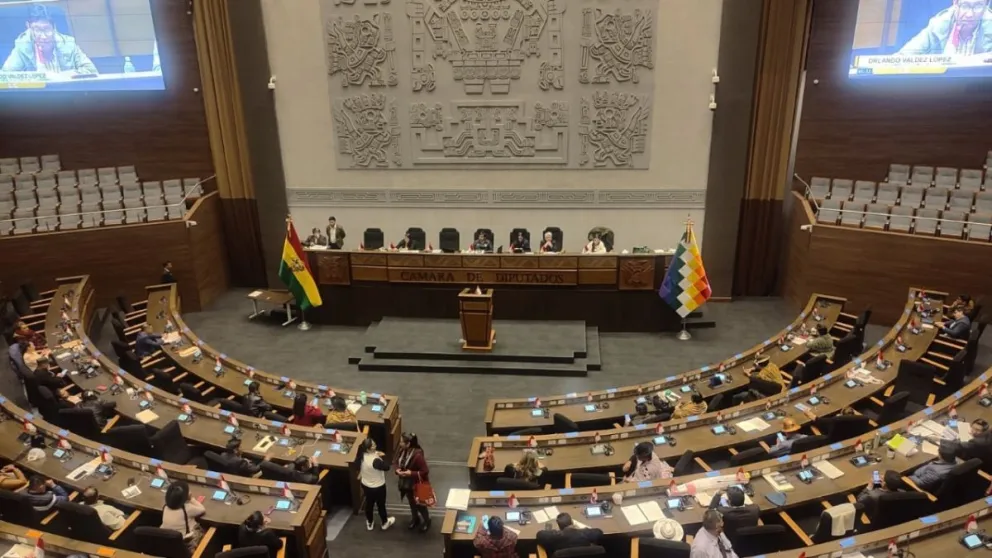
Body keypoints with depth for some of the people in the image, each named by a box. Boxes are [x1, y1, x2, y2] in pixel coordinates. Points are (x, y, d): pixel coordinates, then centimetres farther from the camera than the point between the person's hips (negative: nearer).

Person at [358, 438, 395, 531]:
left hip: (365, 485, 6)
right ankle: (384, 523, 41)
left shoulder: (362, 456, -14)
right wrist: (381, 456, -19)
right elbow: (386, 467, -26)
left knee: (369, 503, 26)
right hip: (378, 487, -6)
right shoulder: (375, 460, -37)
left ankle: (369, 523, 45)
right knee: (381, 505, 19)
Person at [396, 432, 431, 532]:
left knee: (420, 504, 15)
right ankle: (415, 519, 52)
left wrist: (411, 473, -30)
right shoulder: (402, 451, -11)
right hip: (406, 483, 6)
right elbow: (397, 463, 6)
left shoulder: (417, 455, -33)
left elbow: (425, 471, -26)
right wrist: (397, 470, -14)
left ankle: (427, 521, 41)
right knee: (411, 502, 27)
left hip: (417, 485, -6)